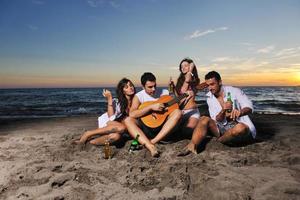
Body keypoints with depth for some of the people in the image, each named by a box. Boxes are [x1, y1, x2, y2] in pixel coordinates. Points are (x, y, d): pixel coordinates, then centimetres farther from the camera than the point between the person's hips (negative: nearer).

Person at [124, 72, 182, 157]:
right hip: (146, 127, -1)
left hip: (163, 126, 2)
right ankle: (151, 147, -44)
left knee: (177, 112, -22)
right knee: (128, 120, -26)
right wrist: (151, 107, -23)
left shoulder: (164, 93, 5)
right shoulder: (138, 96, -3)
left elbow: (176, 106, 9)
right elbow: (132, 114, -19)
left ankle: (152, 142, -29)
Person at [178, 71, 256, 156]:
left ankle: (218, 141, -11)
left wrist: (239, 112, -39)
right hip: (223, 127, 3)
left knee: (240, 128, -38)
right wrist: (223, 110, -24)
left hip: (241, 126, -3)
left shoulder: (234, 91, -7)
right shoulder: (210, 99, 3)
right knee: (204, 119, -20)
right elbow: (216, 120, -2)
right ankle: (191, 146, -38)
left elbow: (249, 107, -15)